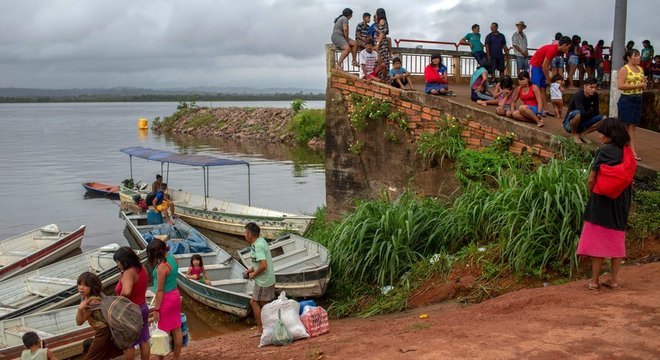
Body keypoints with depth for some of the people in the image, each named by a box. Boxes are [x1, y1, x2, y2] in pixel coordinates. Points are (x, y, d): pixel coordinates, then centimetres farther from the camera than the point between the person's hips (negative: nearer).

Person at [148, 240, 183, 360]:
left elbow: (160, 290, -21)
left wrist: (156, 309, -16)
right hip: (175, 295, 9)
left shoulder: (161, 267, -27)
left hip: (166, 299, -9)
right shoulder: (172, 258, -2)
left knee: (163, 331, 8)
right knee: (176, 329, 17)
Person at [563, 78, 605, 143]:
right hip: (569, 124, -7)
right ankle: (574, 134, -11)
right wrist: (591, 111, -12)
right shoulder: (578, 95, -22)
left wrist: (587, 113, -14)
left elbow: (596, 113, 1)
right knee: (577, 113, -38)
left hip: (581, 124, 7)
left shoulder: (595, 95, -2)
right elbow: (582, 113, -31)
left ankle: (581, 134, -7)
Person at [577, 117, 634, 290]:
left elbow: (591, 180, -15)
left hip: (602, 202, -6)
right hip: (621, 203, 6)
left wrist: (593, 194, 3)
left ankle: (594, 280, 8)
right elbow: (630, 180, 8)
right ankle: (613, 279, 19)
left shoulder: (604, 151, -16)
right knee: (617, 240, 13)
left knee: (598, 240, 3)